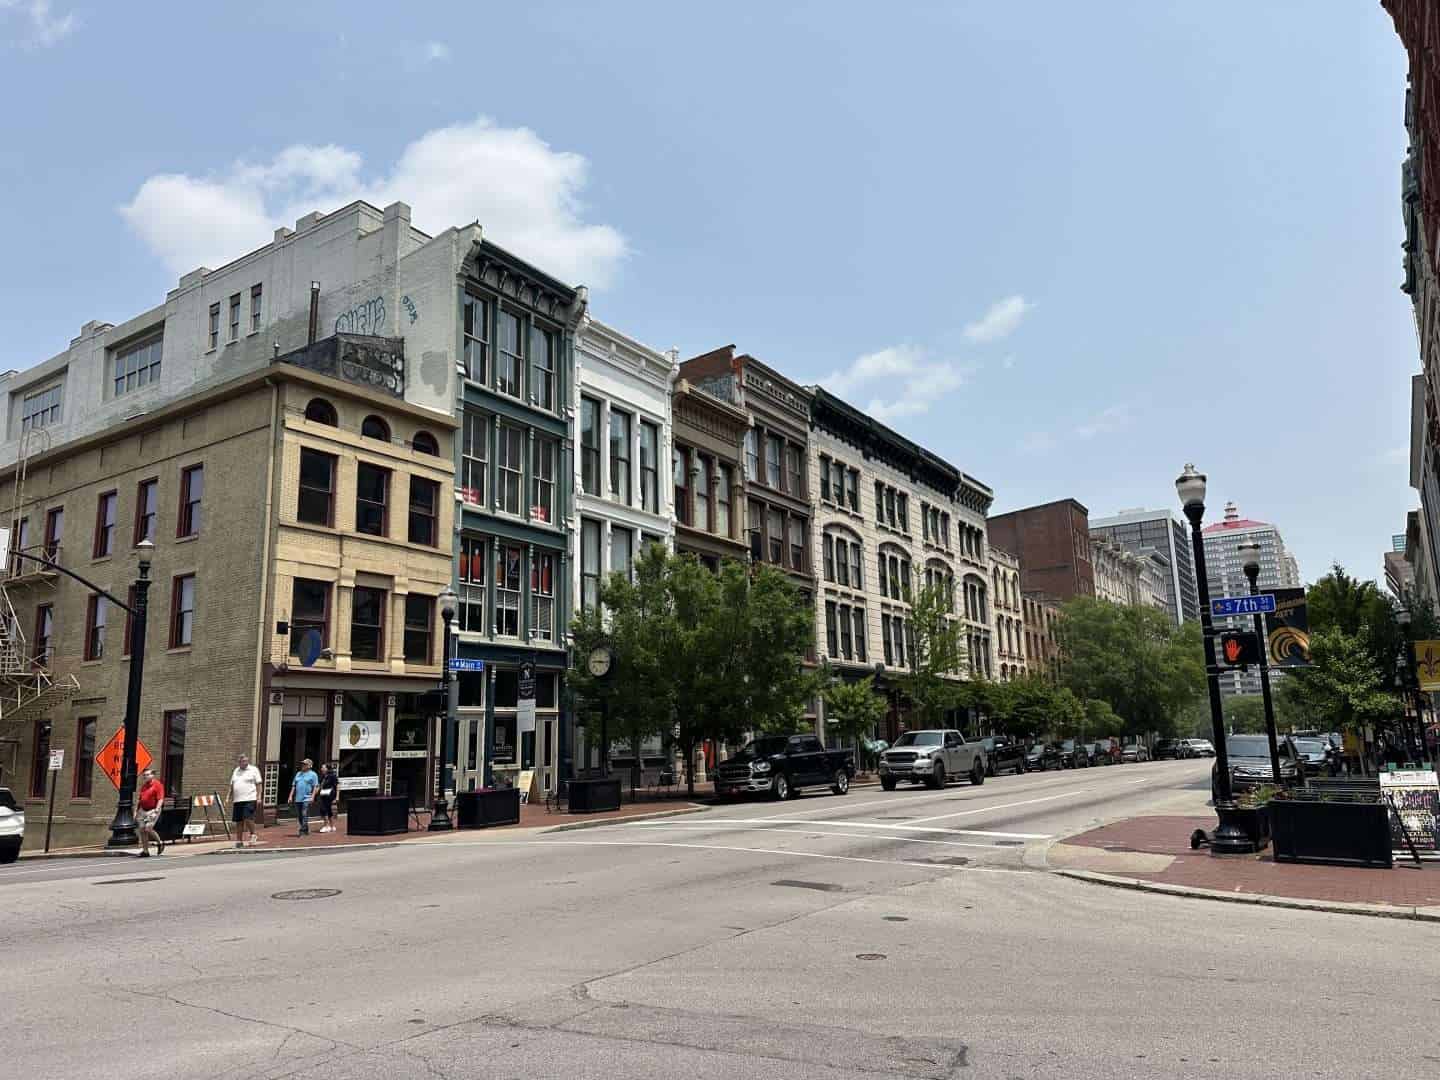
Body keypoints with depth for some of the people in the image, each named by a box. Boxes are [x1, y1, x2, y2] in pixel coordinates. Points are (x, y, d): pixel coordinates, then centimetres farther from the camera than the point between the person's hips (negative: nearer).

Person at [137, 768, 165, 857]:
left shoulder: (157, 785, -8)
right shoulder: (143, 785, 14)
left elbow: (160, 799, -15)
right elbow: (139, 799, 22)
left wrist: (156, 810, -23)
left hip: (153, 810, -7)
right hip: (143, 811, 7)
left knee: (148, 829, -16)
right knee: (142, 830, 3)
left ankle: (160, 843, 9)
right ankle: (145, 851, 11)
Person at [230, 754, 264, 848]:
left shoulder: (253, 770, 3)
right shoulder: (236, 771, 18)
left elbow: (258, 784, 0)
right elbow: (232, 786, 21)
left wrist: (258, 797, -8)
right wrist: (231, 798, 15)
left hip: (249, 799, -5)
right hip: (237, 800, 5)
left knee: (248, 818, -15)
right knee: (238, 821, 5)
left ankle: (253, 835, 5)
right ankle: (239, 841, 12)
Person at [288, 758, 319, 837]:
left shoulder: (312, 774, 1)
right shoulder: (298, 774, 18)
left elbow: (315, 786, -5)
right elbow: (294, 786, 19)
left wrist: (312, 797, -14)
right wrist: (291, 796, 11)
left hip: (306, 798, -7)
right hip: (298, 798, 7)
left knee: (304, 815, -13)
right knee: (299, 816, 9)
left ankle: (302, 831, -12)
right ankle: (306, 830, 21)